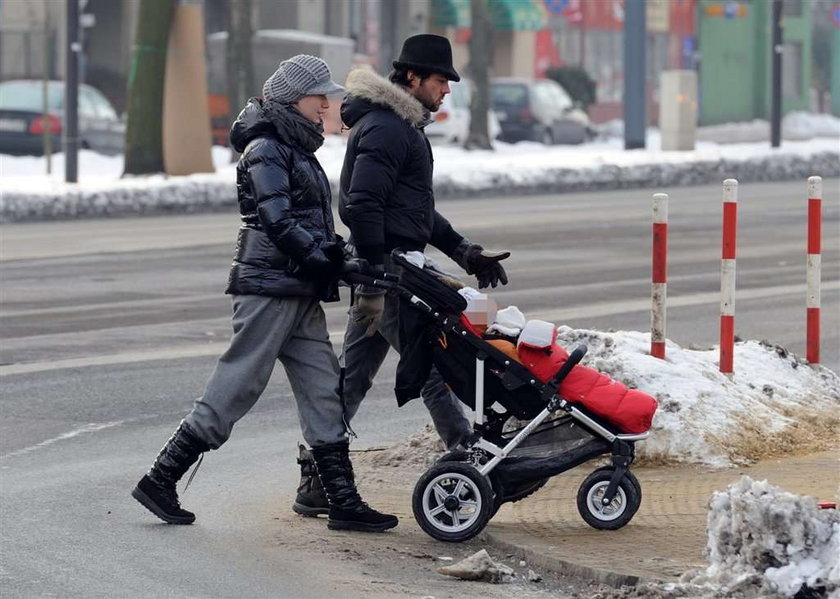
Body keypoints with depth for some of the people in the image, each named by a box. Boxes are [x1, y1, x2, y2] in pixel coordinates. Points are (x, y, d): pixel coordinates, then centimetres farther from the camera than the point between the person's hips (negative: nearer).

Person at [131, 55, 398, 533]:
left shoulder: (298, 148, 19)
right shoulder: (267, 149, -10)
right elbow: (277, 221, -20)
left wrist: (334, 252, 6)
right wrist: (321, 259, -17)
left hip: (302, 294, 9)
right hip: (270, 286, -9)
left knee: (325, 394, 4)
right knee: (236, 388, -7)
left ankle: (344, 501, 4)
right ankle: (161, 480, -1)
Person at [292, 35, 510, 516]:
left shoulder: (402, 126, 20)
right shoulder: (385, 129, -14)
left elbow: (417, 208, 29)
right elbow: (362, 208, -21)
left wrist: (465, 252, 23)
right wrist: (372, 286, -23)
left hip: (382, 273, 10)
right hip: (388, 271, -10)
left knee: (354, 377, 9)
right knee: (433, 368, -5)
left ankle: (316, 484, 9)